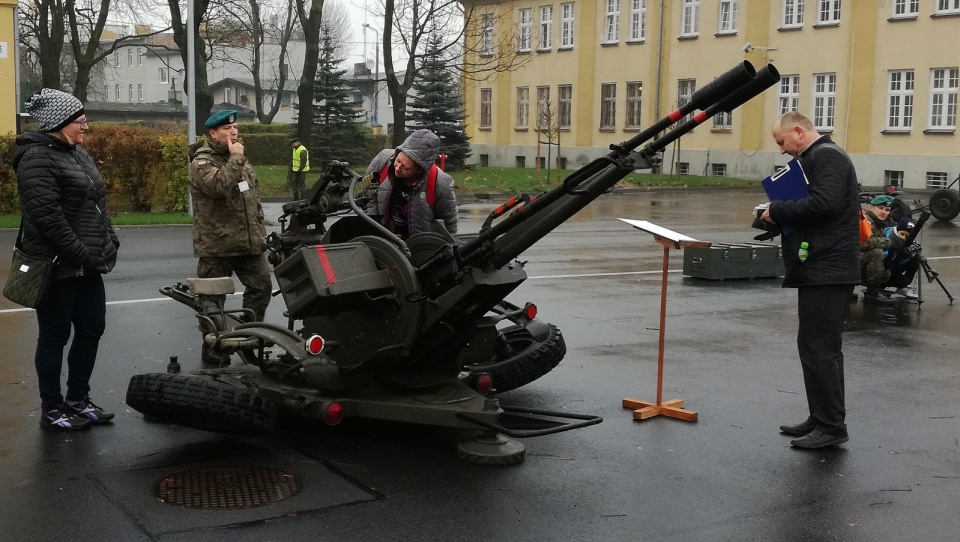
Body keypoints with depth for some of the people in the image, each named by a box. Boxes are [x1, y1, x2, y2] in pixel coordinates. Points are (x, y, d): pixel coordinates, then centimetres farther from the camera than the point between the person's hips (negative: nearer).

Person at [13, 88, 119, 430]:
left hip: (88, 266, 9)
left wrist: (110, 241, 8)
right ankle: (52, 410, 14)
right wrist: (81, 254, -20)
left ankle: (78, 400, 27)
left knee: (91, 330, 13)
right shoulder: (38, 158, -14)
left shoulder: (77, 154, 15)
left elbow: (97, 204, 20)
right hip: (58, 267, -9)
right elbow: (47, 217, -23)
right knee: (55, 337, 2)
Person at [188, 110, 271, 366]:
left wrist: (259, 227, 18)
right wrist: (235, 158, -22)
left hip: (248, 241, 7)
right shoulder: (202, 162, -11)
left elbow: (254, 196, 22)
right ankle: (213, 352, 13)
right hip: (216, 244, -7)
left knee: (261, 285, 4)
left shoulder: (241, 159, 15)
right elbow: (219, 185, -32)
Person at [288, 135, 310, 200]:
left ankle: (301, 199, -1)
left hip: (301, 171, -10)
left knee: (301, 185, -6)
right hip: (295, 171, 10)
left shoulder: (302, 150, -19)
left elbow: (304, 162, -23)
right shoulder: (295, 149, 12)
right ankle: (295, 198, 24)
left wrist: (299, 170, -23)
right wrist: (291, 168, 17)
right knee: (293, 183, 14)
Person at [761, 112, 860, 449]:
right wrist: (779, 218, 7)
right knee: (823, 348, 14)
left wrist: (777, 210, -14)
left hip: (825, 270, -11)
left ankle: (831, 426, -3)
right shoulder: (815, 158, 21)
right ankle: (822, 419, 21)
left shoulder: (827, 156, -11)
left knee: (818, 348, -8)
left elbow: (824, 203, -24)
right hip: (821, 269, 11)